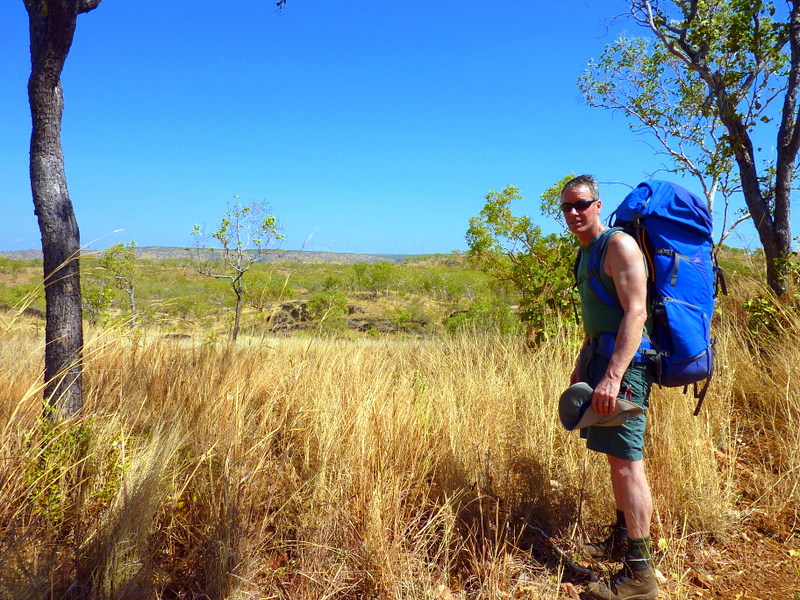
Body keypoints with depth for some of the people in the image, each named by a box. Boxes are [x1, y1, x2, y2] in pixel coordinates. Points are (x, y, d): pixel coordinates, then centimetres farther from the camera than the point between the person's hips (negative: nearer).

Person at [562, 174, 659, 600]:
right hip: (600, 356, 10)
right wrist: (582, 366, 25)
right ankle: (621, 541, 31)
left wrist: (612, 376, -28)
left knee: (624, 461, -8)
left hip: (623, 361, -9)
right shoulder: (586, 252, 18)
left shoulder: (619, 245, -11)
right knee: (616, 456, 17)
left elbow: (636, 313, -20)